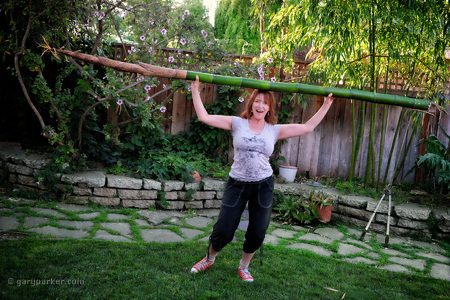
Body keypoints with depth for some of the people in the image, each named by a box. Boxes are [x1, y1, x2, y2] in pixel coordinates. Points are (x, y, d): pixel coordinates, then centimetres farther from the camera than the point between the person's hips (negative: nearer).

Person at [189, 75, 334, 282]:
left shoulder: (274, 130, 4)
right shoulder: (237, 123, -1)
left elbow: (307, 127, 5)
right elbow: (204, 117, -6)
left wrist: (327, 104, 5)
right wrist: (195, 90, -7)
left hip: (263, 186, 2)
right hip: (237, 184, -2)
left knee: (257, 234, 7)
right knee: (223, 231, 0)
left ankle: (244, 267, 36)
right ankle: (209, 258, 33)